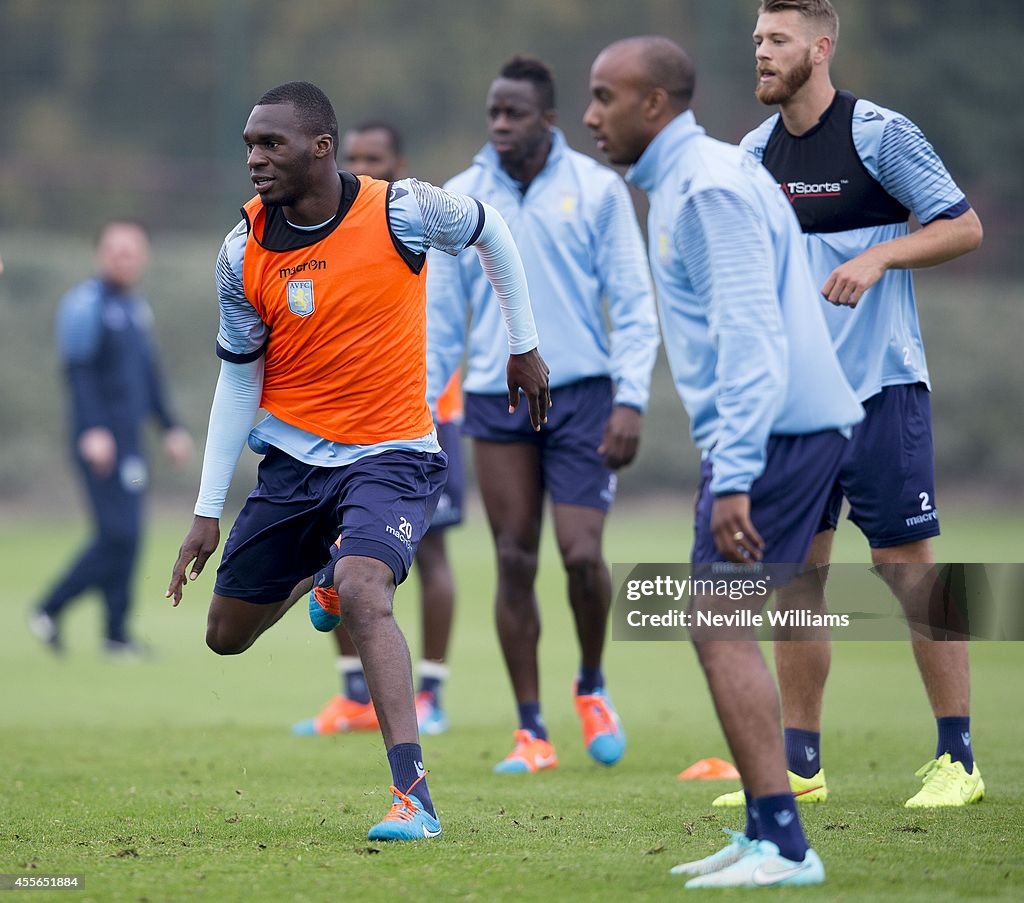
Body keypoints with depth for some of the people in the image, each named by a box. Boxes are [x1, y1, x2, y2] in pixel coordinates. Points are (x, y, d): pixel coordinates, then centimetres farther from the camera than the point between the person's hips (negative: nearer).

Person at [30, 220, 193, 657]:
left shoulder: (137, 308, 18)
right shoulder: (86, 304, -9)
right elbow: (78, 371, -15)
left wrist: (171, 428, 24)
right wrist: (92, 430, -24)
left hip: (129, 438, 8)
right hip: (99, 439, -8)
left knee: (126, 538, 6)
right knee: (117, 534, -13)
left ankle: (117, 633, 8)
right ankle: (49, 611, -4)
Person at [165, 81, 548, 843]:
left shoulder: (402, 211, -15)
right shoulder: (244, 252, -7)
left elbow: (490, 231, 7)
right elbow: (239, 378, 3)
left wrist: (525, 345, 11)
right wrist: (209, 510, 2)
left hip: (391, 455, -4)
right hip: (293, 458, 4)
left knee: (362, 591, -30)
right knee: (226, 636, 10)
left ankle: (415, 797, -31)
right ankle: (322, 573, 45)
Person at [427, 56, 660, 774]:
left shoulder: (597, 190, -1)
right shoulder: (460, 199, 6)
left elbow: (634, 303, -1)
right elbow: (441, 317, 10)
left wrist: (630, 399, -10)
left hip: (581, 392, -2)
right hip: (496, 400, 2)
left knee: (581, 553, -12)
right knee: (515, 564, 0)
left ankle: (592, 687, 16)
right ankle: (532, 733, 7)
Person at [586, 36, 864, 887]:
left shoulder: (710, 185, -14)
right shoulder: (683, 181, 18)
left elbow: (749, 337, -22)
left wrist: (734, 477, -26)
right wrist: (728, 463, 23)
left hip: (776, 431, -10)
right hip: (787, 428, 10)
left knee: (722, 627, -12)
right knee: (720, 629, 13)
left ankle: (785, 847, -14)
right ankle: (764, 834, 16)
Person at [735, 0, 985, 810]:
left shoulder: (880, 134, -9)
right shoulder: (757, 150, 9)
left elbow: (964, 227, -7)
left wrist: (878, 257, -20)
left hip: (880, 386, -6)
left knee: (907, 566, -4)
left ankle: (958, 758, 4)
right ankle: (800, 765, 11)